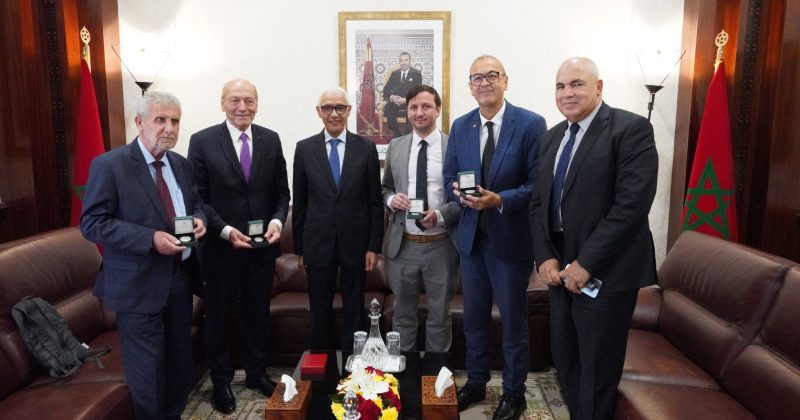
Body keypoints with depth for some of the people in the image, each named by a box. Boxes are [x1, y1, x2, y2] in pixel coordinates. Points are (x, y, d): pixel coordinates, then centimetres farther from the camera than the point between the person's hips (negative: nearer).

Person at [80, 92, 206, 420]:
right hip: (138, 285, -6)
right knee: (148, 373, 6)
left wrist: (198, 218, -6)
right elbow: (92, 224, -14)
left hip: (179, 279, 6)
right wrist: (151, 238, -24)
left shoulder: (181, 164, 7)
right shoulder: (108, 165, -12)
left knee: (181, 365, 19)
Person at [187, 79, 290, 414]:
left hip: (263, 245, 3)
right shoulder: (202, 141, -7)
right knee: (219, 317, 13)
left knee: (259, 314, 17)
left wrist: (277, 220, -12)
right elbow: (197, 197, -8)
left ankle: (257, 373, 37)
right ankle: (221, 381, 32)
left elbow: (281, 191, 5)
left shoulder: (271, 140, 2)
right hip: (221, 246, -2)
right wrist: (225, 230, -19)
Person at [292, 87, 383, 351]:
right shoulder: (304, 148, 1)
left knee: (354, 311, 11)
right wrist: (299, 248, 3)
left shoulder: (366, 148, 0)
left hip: (355, 242, 0)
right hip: (318, 243, 1)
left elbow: (375, 202, 0)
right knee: (320, 312, 11)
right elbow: (299, 202, 4)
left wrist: (374, 246, -3)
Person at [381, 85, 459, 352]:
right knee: (403, 314, 16)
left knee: (440, 316, 14)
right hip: (403, 244, 3)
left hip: (441, 245, -2)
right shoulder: (396, 147, 6)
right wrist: (391, 199, -8)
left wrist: (441, 215, -20)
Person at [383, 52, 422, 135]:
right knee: (387, 107, -31)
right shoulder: (394, 73, 12)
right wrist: (391, 97, -16)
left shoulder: (416, 74, 2)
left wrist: (405, 100, -24)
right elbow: (386, 89, 8)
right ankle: (397, 132, -17)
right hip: (396, 101, 2)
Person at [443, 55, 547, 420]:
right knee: (474, 317, 18)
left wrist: (500, 200, -25)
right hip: (471, 236, 5)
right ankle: (475, 383, 37)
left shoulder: (531, 124, -11)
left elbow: (538, 183, -12)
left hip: (510, 238, -4)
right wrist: (459, 191, -13)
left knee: (513, 319, 11)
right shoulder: (460, 126, 4)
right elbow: (450, 176, 9)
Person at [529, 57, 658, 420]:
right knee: (564, 359, 16)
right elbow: (538, 203, 11)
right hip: (560, 269, 6)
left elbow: (633, 203, -19)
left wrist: (586, 263, -19)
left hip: (606, 272, -6)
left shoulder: (631, 129, -9)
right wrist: (545, 257, -3)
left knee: (597, 369, 7)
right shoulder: (552, 137, 12)